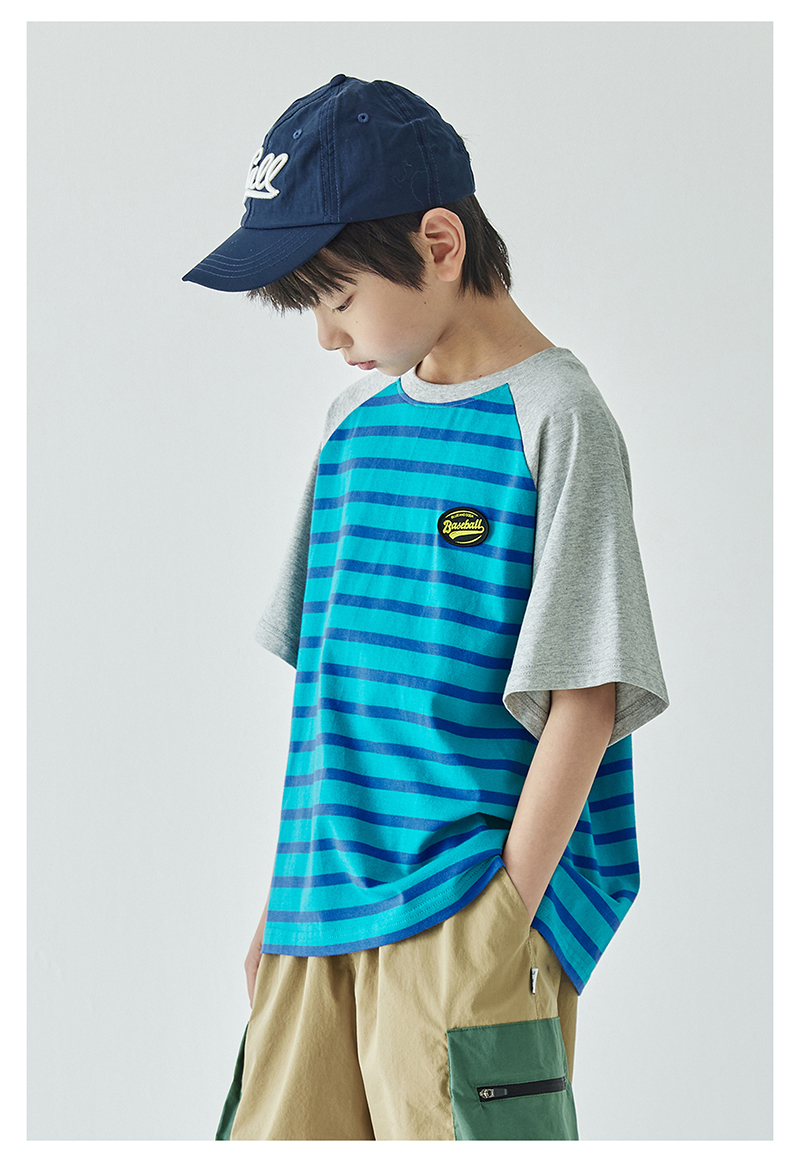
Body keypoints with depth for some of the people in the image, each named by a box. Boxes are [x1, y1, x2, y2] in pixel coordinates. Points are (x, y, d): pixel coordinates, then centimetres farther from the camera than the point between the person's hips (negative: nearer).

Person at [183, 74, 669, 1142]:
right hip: (322, 906, 6)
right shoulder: (353, 421, 13)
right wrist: (286, 891, 15)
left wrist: (506, 915, -15)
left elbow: (585, 699, -11)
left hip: (463, 904, -6)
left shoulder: (554, 421, -7)